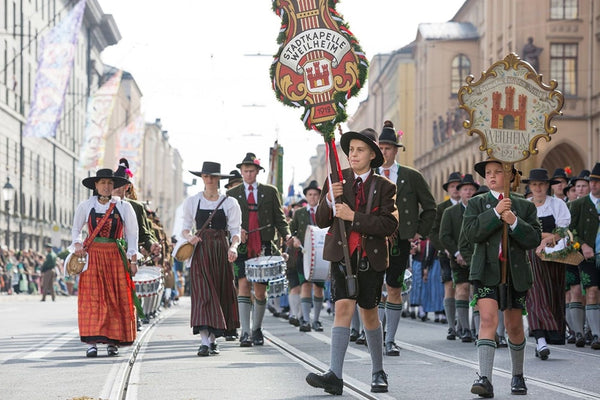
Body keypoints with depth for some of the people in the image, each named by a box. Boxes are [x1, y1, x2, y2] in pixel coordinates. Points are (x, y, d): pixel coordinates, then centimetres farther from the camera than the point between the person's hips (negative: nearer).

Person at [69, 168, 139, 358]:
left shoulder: (123, 207, 4)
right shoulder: (86, 206, 6)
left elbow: (132, 234, 8)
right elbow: (75, 229, 17)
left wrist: (133, 260, 3)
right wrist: (77, 244, -3)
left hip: (116, 256, 0)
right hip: (92, 255, 0)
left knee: (116, 299, -2)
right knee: (92, 297, -9)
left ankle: (113, 342, 5)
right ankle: (91, 343, -11)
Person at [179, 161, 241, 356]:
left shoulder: (229, 203, 4)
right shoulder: (192, 201, 8)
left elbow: (235, 230, 0)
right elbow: (185, 228, 12)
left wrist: (233, 247, -19)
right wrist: (190, 237, -11)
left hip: (221, 252, 1)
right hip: (201, 251, -1)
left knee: (220, 294, 5)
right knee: (203, 294, -12)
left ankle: (213, 338, 19)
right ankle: (204, 341, -20)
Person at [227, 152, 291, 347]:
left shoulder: (270, 192, 11)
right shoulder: (232, 194, 10)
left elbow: (279, 218, 9)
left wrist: (287, 235, -8)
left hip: (264, 247, 1)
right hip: (242, 248, -1)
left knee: (260, 290, 4)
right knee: (243, 284, -14)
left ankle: (257, 329, 23)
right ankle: (245, 333, -16)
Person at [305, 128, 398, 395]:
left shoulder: (384, 187, 1)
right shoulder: (337, 180, 7)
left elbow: (389, 225, -11)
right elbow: (321, 221, 6)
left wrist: (353, 216, -18)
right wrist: (329, 199, -14)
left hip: (371, 257, 0)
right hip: (342, 254, 0)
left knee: (369, 313, 9)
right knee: (343, 308, -14)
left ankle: (378, 373, 26)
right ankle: (335, 375, -21)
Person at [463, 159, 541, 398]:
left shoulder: (525, 206, 8)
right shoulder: (476, 204, 7)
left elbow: (534, 239, -2)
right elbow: (471, 233, -10)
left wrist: (514, 222, -16)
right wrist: (496, 213, -16)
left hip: (516, 272, 2)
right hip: (487, 271, -2)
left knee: (514, 326, 12)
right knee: (488, 320, -17)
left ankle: (518, 376, 32)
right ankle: (485, 379, -24)